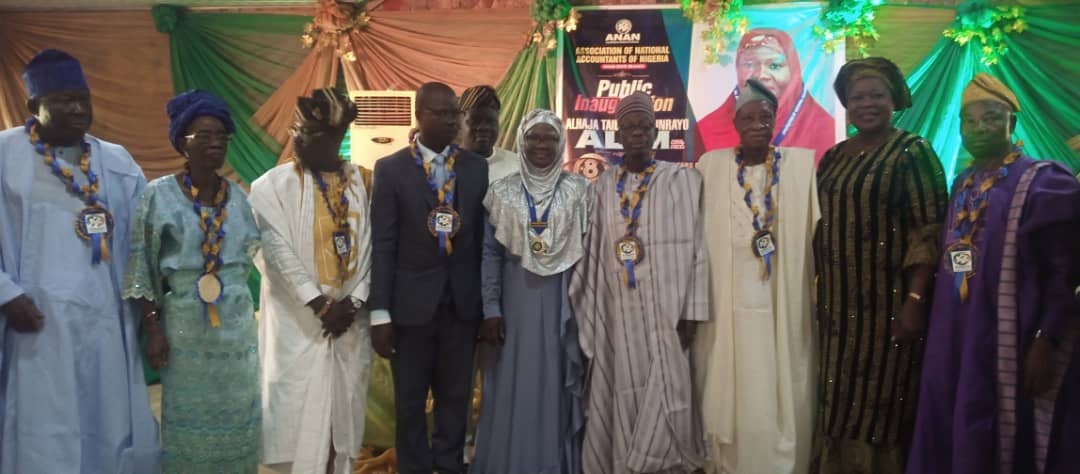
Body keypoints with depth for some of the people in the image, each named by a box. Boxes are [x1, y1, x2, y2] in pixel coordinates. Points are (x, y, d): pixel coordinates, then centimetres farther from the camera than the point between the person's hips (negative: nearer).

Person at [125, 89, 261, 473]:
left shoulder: (238, 196, 5)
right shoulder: (159, 194, -6)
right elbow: (140, 268, -5)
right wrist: (152, 326, -9)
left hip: (236, 322, 3)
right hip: (183, 322, -3)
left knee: (237, 414, 10)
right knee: (187, 413, 6)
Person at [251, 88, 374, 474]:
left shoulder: (360, 182, 3)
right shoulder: (273, 185, -6)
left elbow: (367, 246, 1)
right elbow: (277, 251, -11)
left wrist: (354, 302, -8)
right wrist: (319, 304, -14)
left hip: (350, 319, 3)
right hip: (298, 322, -3)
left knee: (344, 409, 12)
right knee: (299, 410, 3)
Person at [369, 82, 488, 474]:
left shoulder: (477, 168, 3)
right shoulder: (391, 169, -3)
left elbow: (485, 238, 3)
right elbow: (382, 246, -5)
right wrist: (380, 313, -9)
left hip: (462, 301, 2)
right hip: (412, 301, -2)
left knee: (456, 397, 13)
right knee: (410, 401, 11)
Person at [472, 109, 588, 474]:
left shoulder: (579, 190, 2)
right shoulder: (502, 192, 3)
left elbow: (588, 251, 3)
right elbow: (490, 254, 2)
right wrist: (491, 309, -4)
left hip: (563, 302, 0)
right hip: (517, 302, 0)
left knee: (558, 389, 6)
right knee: (514, 389, 6)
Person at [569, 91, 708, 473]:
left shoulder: (684, 180, 0)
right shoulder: (602, 187, 8)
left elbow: (696, 248, -3)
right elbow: (591, 251, 8)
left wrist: (691, 312, -8)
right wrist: (582, 310, 6)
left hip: (665, 312, -3)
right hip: (616, 313, 3)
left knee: (663, 397, 0)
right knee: (620, 397, 8)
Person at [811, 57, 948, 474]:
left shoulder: (912, 151, -5)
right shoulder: (833, 157, 12)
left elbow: (930, 230, -12)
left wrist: (915, 300, -20)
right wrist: (818, 295, 10)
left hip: (888, 302, -5)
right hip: (840, 303, 6)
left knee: (879, 404, 1)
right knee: (839, 407, 12)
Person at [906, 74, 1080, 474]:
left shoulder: (1044, 182, -6)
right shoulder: (961, 185, 13)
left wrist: (1047, 342, -17)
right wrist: (937, 331, 11)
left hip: (1009, 342, -6)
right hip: (954, 340, 6)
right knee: (950, 439, 11)